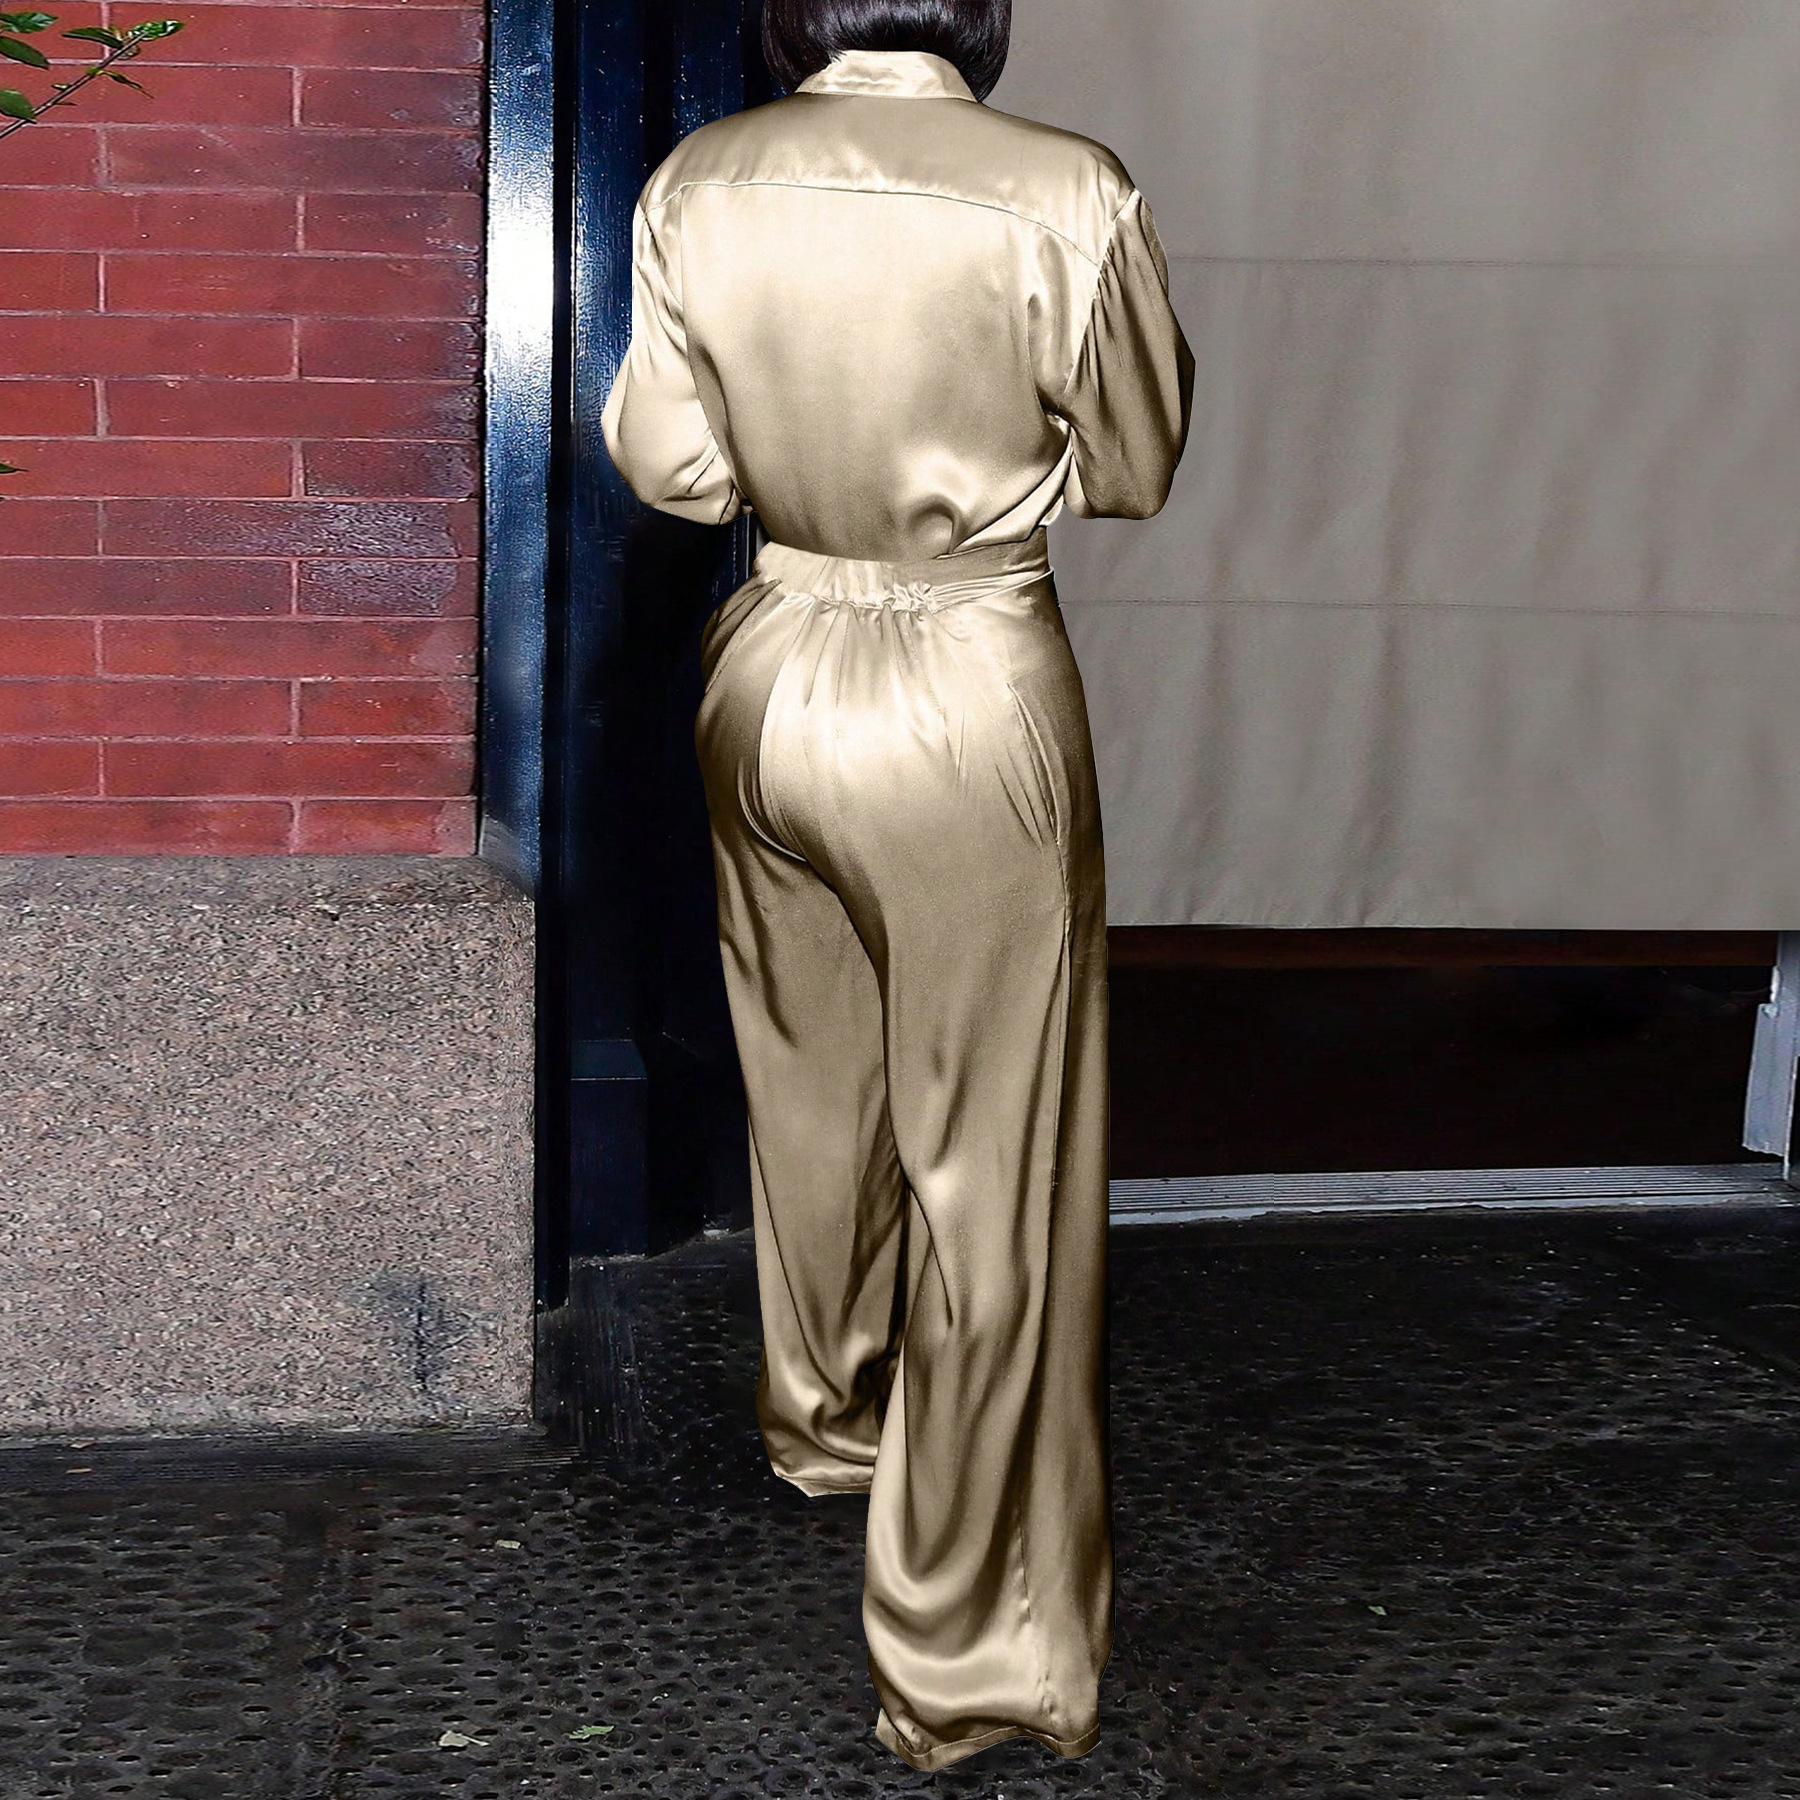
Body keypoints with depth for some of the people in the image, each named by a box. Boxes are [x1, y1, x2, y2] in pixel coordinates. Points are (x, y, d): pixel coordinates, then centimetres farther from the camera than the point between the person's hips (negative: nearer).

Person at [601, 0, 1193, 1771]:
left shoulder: (697, 184, -7)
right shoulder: (1064, 194, -16)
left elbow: (671, 465, -1)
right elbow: (1131, 468, -4)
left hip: (771, 674, 5)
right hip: (973, 702, -4)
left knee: (811, 1081, 27)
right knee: (993, 1179, 4)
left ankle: (822, 1412, 51)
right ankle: (967, 1650, 12)